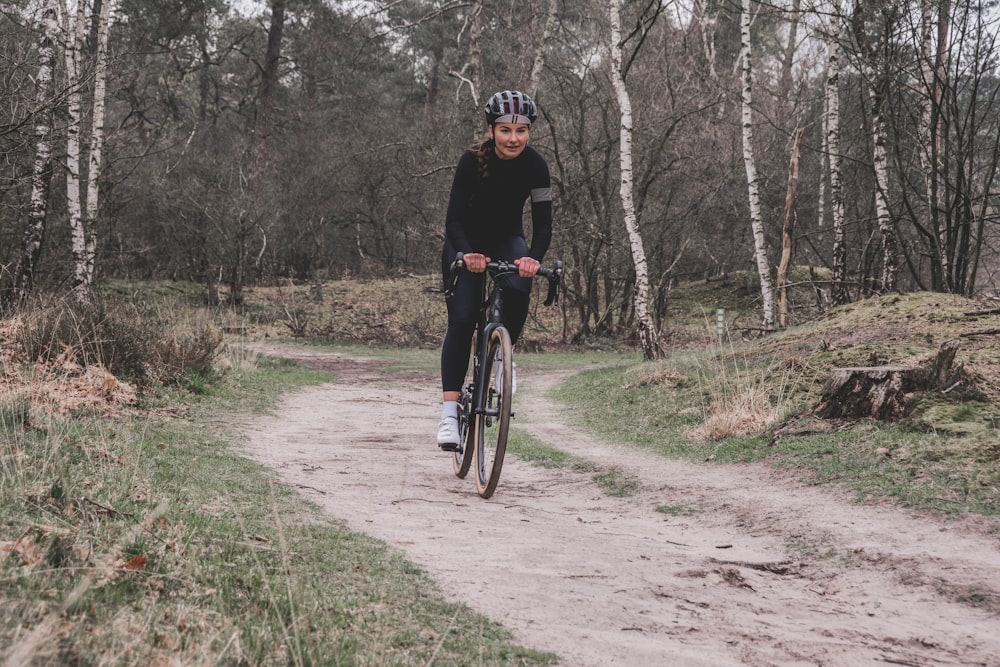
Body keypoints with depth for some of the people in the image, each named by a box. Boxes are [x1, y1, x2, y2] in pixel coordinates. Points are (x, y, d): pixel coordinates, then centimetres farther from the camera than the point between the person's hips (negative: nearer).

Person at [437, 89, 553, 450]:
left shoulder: (535, 164, -20)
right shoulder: (472, 161, -25)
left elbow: (543, 222, -22)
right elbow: (454, 220, -28)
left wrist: (534, 257, -42)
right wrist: (467, 254, -48)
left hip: (507, 241, 2)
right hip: (466, 243, -2)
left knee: (518, 288, -31)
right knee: (462, 319, -17)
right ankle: (449, 412, -16)